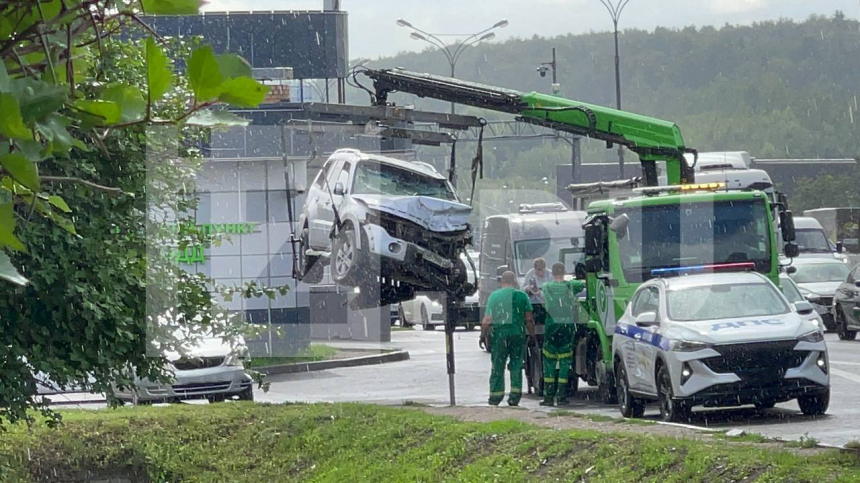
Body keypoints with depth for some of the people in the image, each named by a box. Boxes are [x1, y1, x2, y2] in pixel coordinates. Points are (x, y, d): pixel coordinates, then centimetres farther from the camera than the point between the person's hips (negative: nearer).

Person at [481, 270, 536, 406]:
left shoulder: (494, 296, 2)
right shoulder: (521, 296, 1)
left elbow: (487, 319, -1)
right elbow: (529, 319, 0)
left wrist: (483, 334, 9)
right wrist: (532, 335, 9)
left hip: (499, 333, 0)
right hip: (518, 333, 0)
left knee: (497, 367, 7)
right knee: (516, 367, 7)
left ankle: (495, 397, 8)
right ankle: (515, 397, 2)